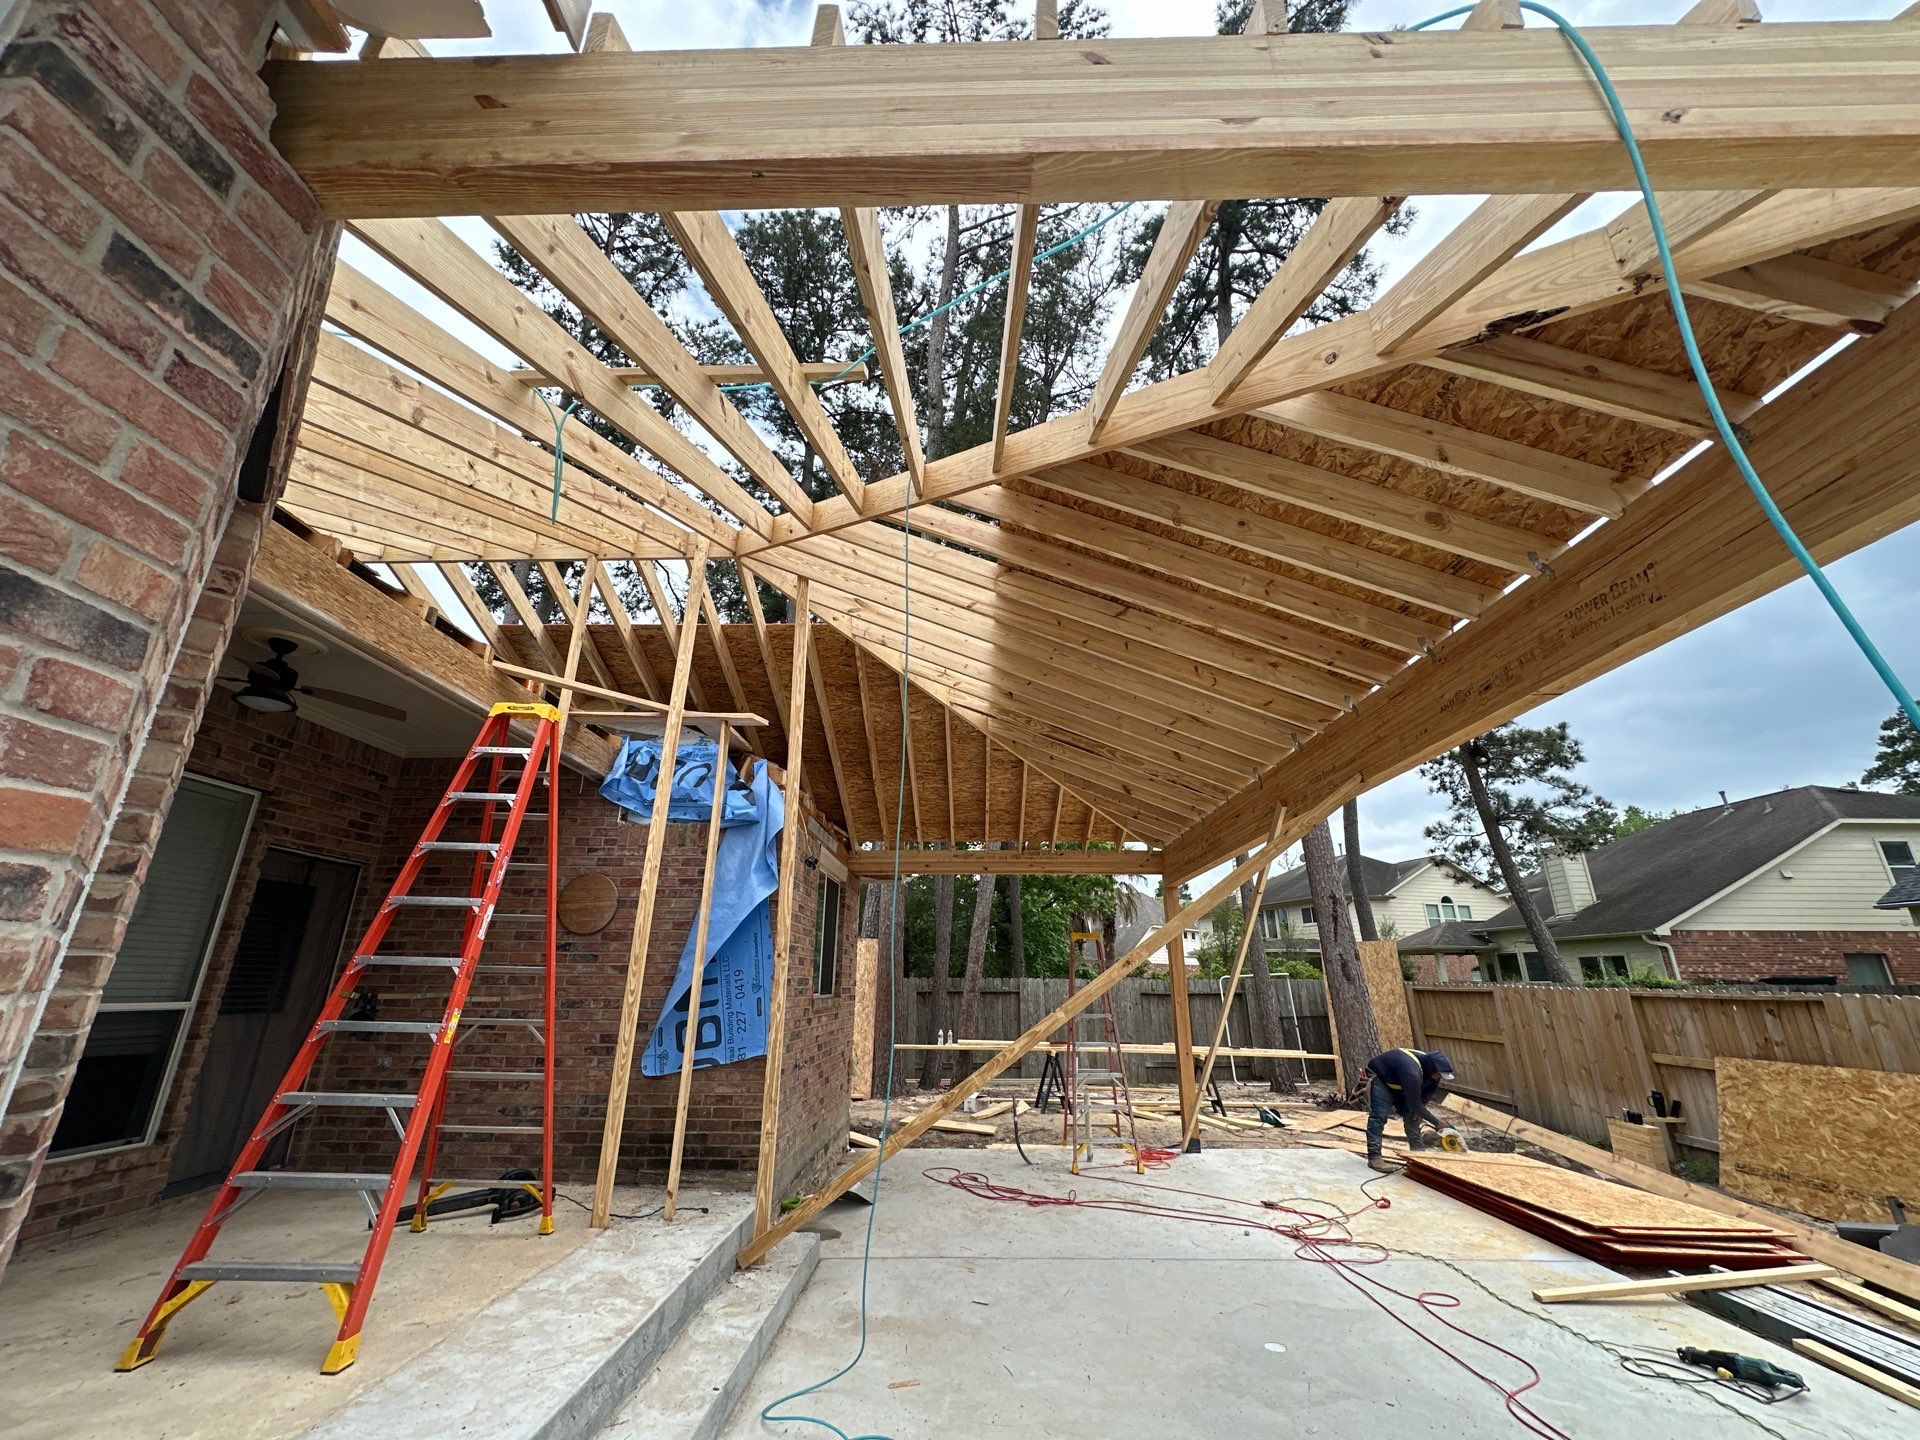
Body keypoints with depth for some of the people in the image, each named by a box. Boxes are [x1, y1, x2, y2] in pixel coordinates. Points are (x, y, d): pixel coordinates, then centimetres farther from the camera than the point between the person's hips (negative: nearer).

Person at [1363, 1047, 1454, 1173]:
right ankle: (1374, 1157, -18)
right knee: (1379, 1116, -17)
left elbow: (1431, 1089, 2)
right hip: (1379, 1079, -9)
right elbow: (1415, 1104, -32)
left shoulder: (1429, 1065, -15)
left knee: (1412, 1115, 4)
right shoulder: (1412, 1073, -40)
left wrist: (1419, 1110, -7)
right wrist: (1436, 1122, -21)